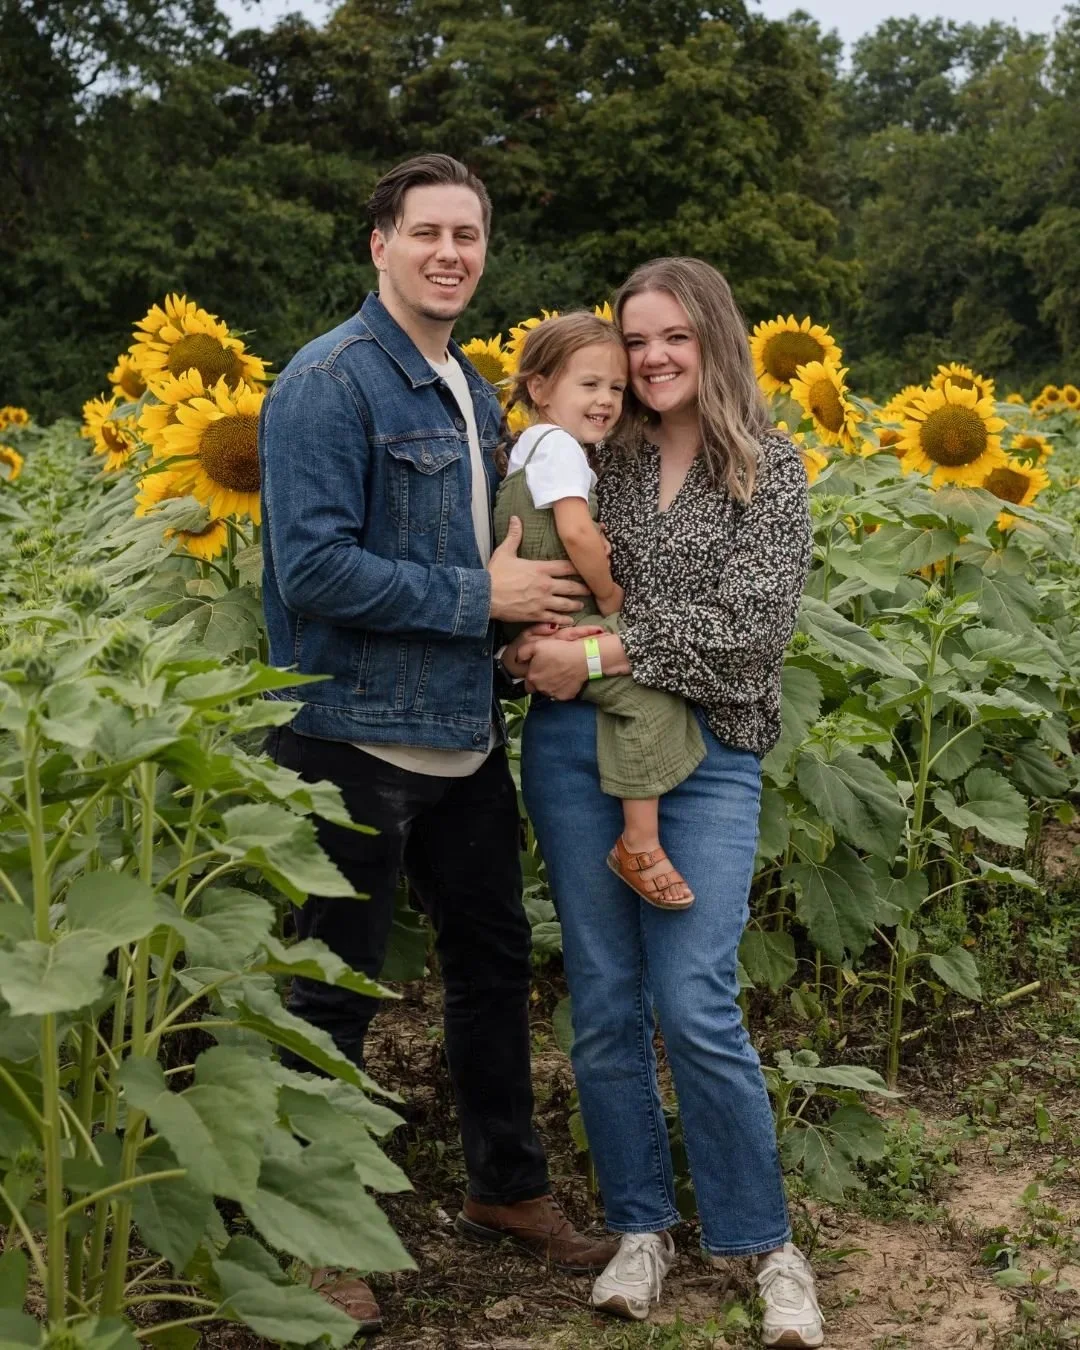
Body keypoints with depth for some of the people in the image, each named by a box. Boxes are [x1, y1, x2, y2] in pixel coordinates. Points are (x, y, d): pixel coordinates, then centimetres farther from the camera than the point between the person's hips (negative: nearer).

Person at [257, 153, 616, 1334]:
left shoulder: (471, 392, 13)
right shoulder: (328, 384, -14)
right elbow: (314, 569, -22)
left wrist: (524, 610, 3)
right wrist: (478, 597, -17)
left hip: (465, 735, 8)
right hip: (358, 739, -8)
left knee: (492, 959, 18)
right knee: (336, 991, 4)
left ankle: (507, 1186, 36)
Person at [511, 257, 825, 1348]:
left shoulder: (769, 471, 3)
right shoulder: (593, 459, 9)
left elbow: (752, 627, -9)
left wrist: (605, 654, -16)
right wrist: (537, 651, -10)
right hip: (574, 746, 3)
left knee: (695, 1007, -9)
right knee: (603, 1003, 6)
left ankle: (765, 1240, 10)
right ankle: (640, 1226, 23)